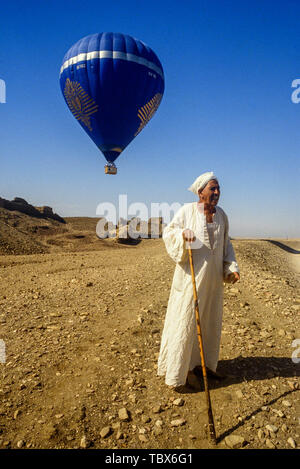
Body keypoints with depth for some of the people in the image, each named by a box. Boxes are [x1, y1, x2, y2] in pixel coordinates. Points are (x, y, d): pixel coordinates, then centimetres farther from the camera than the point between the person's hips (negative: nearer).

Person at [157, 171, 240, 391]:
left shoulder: (222, 215, 7)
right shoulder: (187, 210, -7)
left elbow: (226, 245, 14)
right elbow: (168, 232, -6)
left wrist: (232, 267, 3)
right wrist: (183, 232, -26)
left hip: (213, 278, 6)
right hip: (191, 276, -5)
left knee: (210, 321, 15)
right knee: (186, 320, 1)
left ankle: (204, 363, 35)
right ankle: (179, 369, 17)